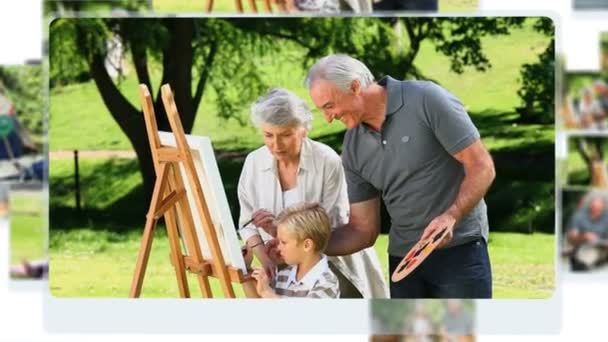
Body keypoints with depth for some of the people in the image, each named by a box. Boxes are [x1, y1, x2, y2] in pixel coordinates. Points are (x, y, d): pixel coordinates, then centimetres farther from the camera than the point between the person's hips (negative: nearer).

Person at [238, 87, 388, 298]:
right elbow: (248, 223, 3)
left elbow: (331, 227, -19)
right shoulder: (254, 162, -2)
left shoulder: (327, 161, -16)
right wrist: (264, 259, -15)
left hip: (332, 266, -3)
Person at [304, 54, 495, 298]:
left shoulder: (426, 101, -12)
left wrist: (451, 217, -27)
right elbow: (363, 229, 9)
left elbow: (482, 167, -12)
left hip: (459, 250, -6)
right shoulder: (354, 148, 6)